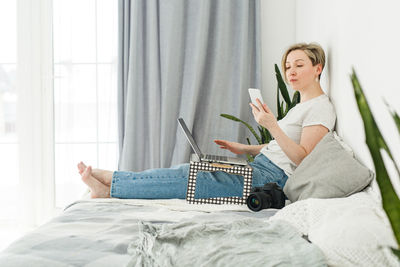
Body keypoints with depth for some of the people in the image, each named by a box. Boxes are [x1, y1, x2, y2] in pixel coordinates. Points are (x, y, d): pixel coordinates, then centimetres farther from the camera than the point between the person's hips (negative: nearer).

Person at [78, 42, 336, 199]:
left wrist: (272, 125, -26)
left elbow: (303, 157, -17)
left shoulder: (321, 108, -8)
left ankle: (110, 185, -13)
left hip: (272, 176, -9)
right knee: (189, 169, -4)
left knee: (190, 177, -15)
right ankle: (109, 183, -6)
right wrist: (245, 149, 16)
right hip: (260, 166, 9)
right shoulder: (302, 106, 22)